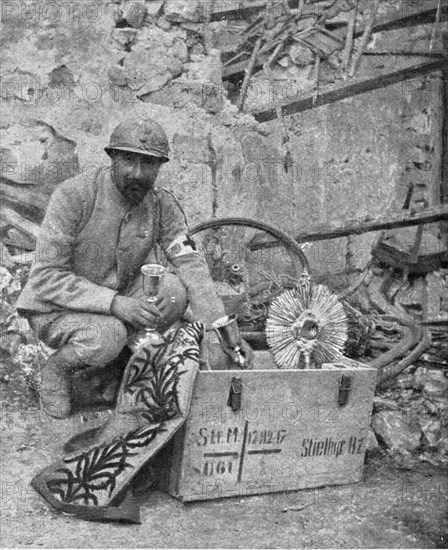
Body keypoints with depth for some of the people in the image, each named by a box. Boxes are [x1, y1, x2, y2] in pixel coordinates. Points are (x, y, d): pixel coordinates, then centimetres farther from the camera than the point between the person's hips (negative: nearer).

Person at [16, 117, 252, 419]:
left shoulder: (164, 205, -8)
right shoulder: (73, 196, -23)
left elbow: (192, 267, -15)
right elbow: (48, 278, -25)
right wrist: (114, 303, -36)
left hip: (119, 301, 5)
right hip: (57, 311, -4)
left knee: (174, 289, -22)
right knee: (108, 337, -35)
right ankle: (58, 367, -1)